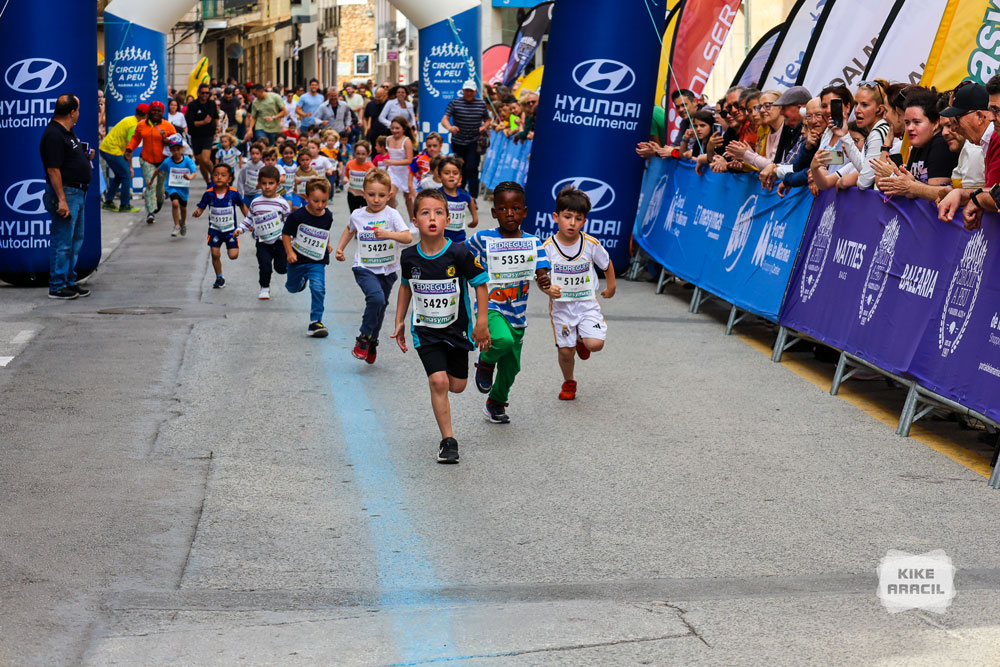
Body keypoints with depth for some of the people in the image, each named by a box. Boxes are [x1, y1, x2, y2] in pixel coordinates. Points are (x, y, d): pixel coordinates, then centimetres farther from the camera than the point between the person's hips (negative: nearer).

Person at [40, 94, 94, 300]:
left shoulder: (68, 132, 14)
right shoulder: (53, 135, -17)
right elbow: (53, 169, -21)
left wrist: (85, 157, 7)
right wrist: (61, 200, -24)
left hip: (78, 193, 11)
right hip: (65, 192, -11)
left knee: (75, 240, 16)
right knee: (62, 242, -5)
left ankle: (70, 282, 25)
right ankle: (57, 287, 1)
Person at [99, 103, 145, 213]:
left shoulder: (129, 119, 12)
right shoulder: (134, 126, -18)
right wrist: (130, 167, -16)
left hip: (104, 148, 10)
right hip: (113, 151, -10)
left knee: (119, 176, 19)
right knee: (126, 176, -3)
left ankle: (108, 202, 22)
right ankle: (125, 206, 1)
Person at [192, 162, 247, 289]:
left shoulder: (233, 193, -13)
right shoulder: (209, 193, -11)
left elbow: (242, 206, 2)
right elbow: (201, 207, -4)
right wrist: (197, 212, -26)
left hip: (230, 230, -1)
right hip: (214, 229, 1)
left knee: (233, 255, -7)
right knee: (215, 254, 0)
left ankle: (231, 245, 30)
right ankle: (219, 278, 21)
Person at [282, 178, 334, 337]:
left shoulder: (328, 216, -4)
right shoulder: (297, 216, -17)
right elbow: (286, 234, -9)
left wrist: (327, 245, 18)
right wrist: (289, 252, -16)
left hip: (317, 261, 1)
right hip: (297, 259, -1)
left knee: (318, 288, -18)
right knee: (293, 288, 21)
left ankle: (315, 322, -9)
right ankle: (302, 279, 59)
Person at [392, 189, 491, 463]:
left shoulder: (459, 254, -18)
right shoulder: (409, 257, -9)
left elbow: (480, 283, -6)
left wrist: (482, 323, -9)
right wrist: (400, 322, 12)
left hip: (456, 328, 0)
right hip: (425, 331, 0)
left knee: (457, 386, 10)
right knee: (438, 382, -14)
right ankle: (448, 440, -3)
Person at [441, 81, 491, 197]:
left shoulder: (481, 104, 4)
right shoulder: (455, 103, -1)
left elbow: (487, 120, 15)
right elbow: (444, 119, -10)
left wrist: (484, 127, -8)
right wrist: (449, 127, -32)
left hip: (473, 142, -1)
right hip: (458, 142, 1)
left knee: (472, 168, -14)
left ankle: (473, 197, -12)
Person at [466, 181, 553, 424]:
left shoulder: (533, 242, 0)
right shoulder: (483, 239, -6)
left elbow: (542, 274, -6)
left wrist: (545, 283, -27)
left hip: (517, 314, 4)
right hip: (490, 308, -4)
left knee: (511, 367, 13)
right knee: (503, 340, -34)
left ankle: (496, 404, 40)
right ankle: (486, 361, 1)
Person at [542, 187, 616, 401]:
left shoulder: (591, 244, -10)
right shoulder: (548, 247, -13)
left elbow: (607, 264, 9)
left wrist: (611, 287, 17)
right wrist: (549, 290, -28)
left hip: (587, 302, 0)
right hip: (561, 305, 0)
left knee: (595, 344, -17)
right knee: (565, 351, 3)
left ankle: (581, 340, 21)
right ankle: (568, 382, 34)